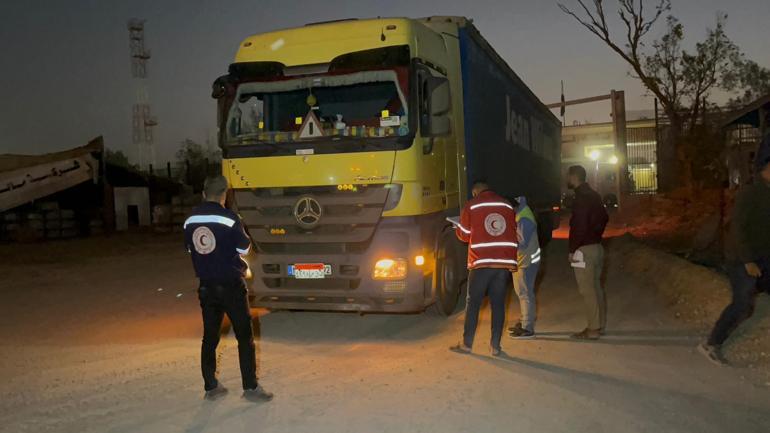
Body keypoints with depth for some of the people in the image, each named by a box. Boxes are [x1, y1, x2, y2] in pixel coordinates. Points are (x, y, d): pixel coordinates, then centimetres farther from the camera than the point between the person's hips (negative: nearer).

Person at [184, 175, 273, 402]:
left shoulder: (190, 220, 1)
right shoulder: (228, 218, -15)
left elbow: (190, 248, 13)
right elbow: (244, 248, -8)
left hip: (206, 286, 5)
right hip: (231, 285, -5)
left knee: (210, 337, 13)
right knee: (245, 336, 3)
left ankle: (210, 386, 18)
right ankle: (250, 387, 4)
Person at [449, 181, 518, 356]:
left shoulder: (471, 206, 2)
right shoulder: (507, 206, 10)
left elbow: (464, 235, 7)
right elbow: (513, 233, 16)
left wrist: (458, 227, 28)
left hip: (482, 262, -3)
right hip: (504, 262, 3)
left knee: (473, 304, 7)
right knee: (498, 304, 7)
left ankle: (466, 344, 11)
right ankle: (496, 346, 7)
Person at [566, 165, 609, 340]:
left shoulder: (581, 198, -17)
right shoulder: (593, 195, 14)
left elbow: (579, 226, -22)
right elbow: (604, 217, 23)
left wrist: (572, 250, -17)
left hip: (584, 249, -10)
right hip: (597, 246, 10)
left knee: (587, 290, -5)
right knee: (596, 287, 14)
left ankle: (593, 329, -1)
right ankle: (600, 325, 21)